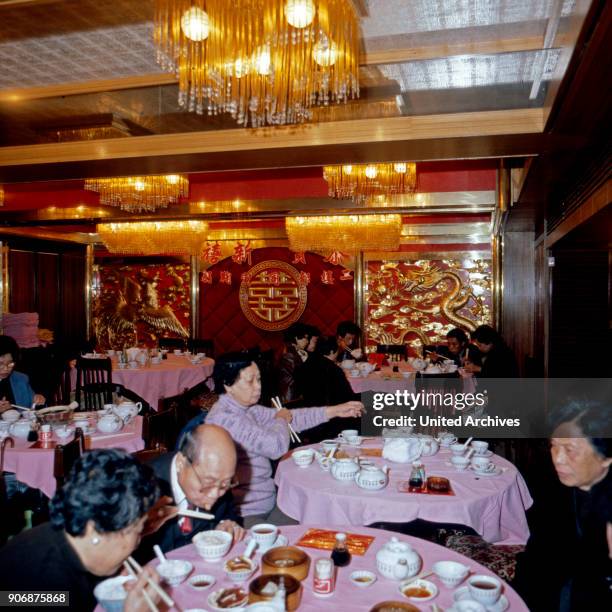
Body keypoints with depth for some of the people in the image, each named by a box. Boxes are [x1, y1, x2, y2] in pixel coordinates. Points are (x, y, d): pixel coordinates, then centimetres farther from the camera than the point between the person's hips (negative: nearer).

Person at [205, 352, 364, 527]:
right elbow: (277, 446, -28)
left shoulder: (245, 409, 6)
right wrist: (280, 419, -6)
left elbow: (290, 418, 9)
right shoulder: (224, 418, -23)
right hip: (245, 515, -8)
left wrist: (334, 411, 3)